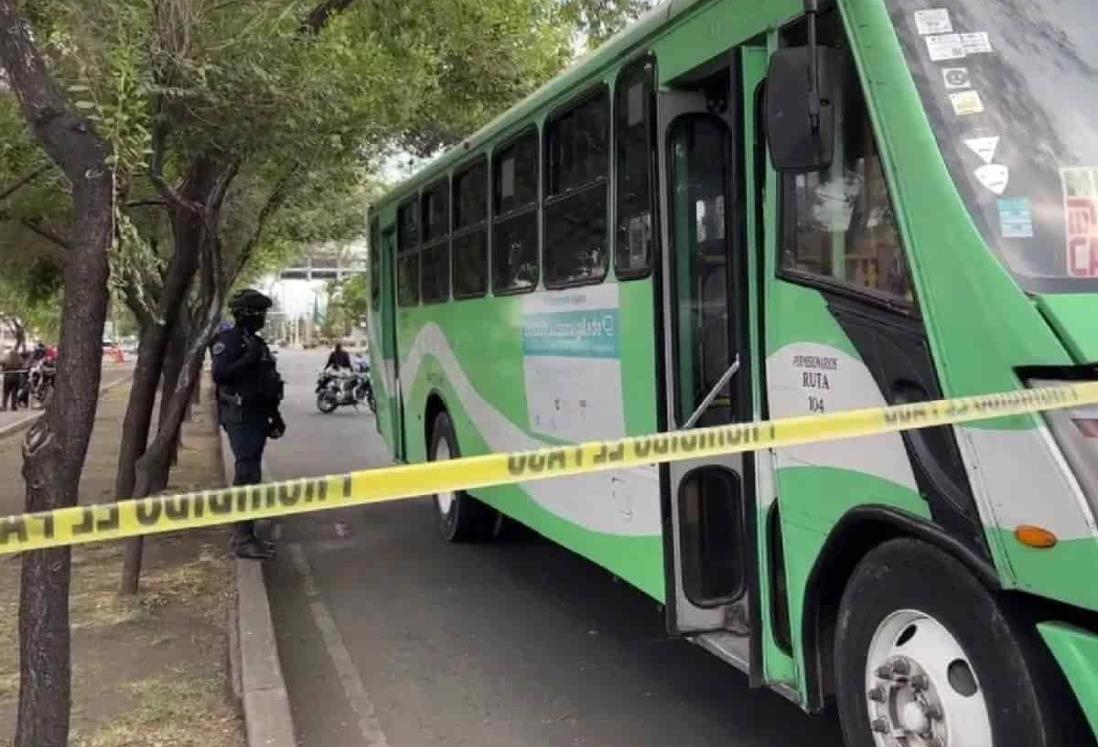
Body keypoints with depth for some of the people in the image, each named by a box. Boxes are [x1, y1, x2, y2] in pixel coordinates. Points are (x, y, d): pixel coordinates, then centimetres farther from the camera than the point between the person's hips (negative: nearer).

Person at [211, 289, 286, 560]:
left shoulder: (257, 343, 18)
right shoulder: (228, 340, -9)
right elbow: (219, 374, -22)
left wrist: (275, 415, 23)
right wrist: (248, 358, -26)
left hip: (257, 415, 9)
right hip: (240, 416, -9)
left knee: (251, 473, 12)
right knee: (247, 473, -12)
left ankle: (245, 533, 19)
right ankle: (243, 539, -9)